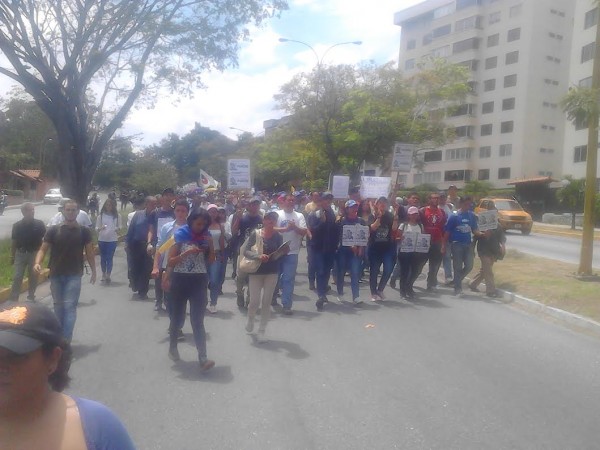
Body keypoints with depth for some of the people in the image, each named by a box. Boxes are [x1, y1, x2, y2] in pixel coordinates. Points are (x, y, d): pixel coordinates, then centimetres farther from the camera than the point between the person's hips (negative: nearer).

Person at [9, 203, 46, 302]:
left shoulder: (39, 224, -7)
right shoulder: (17, 226, -5)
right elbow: (13, 242, 3)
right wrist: (12, 256, 5)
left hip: (34, 254, 0)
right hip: (20, 254, 0)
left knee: (33, 276, 9)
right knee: (17, 277, 0)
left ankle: (31, 296, 24)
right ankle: (13, 299, 6)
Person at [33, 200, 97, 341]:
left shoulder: (84, 231, 0)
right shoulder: (53, 230, 1)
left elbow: (89, 252, 6)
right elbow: (43, 249, -1)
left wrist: (93, 271, 7)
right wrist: (37, 262, -20)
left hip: (74, 276, -2)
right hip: (55, 275, 2)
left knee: (69, 306, -7)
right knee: (58, 306, 13)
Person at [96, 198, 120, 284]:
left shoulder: (116, 216, 0)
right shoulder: (100, 215, -1)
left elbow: (119, 227, 11)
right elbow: (97, 228, 0)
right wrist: (100, 228, -21)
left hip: (112, 239, -1)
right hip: (102, 239, 1)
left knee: (109, 258, -4)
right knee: (103, 257, 10)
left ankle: (108, 275, -3)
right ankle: (104, 274, 24)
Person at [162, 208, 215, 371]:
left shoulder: (205, 237, 4)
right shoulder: (180, 235, -5)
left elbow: (211, 260, 6)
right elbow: (171, 261, -8)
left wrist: (210, 245, -9)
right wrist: (188, 252, -21)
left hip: (199, 280, 1)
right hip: (180, 279, -1)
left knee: (198, 320, -6)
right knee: (177, 316, 15)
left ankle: (203, 358, -11)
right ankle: (172, 347, 37)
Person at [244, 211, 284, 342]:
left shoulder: (278, 237, -1)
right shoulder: (255, 234, -6)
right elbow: (246, 251, -10)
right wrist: (258, 256, -25)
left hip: (272, 273, 1)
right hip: (256, 272, -1)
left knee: (266, 302, 5)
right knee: (254, 301, 2)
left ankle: (261, 331, 18)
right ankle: (250, 320, 35)